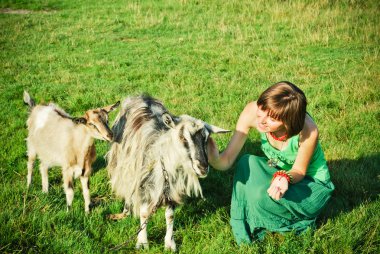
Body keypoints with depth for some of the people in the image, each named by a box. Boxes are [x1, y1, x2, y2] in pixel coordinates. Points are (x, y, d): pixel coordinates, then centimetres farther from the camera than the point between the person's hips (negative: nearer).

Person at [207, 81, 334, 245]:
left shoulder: (307, 131, -35)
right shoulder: (252, 112, -27)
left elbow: (299, 171, -17)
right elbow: (227, 161, -26)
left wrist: (285, 178, -40)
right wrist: (214, 158, -50)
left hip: (312, 182, -4)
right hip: (279, 172, 4)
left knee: (262, 195, -30)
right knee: (247, 163, -27)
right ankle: (245, 229, -7)